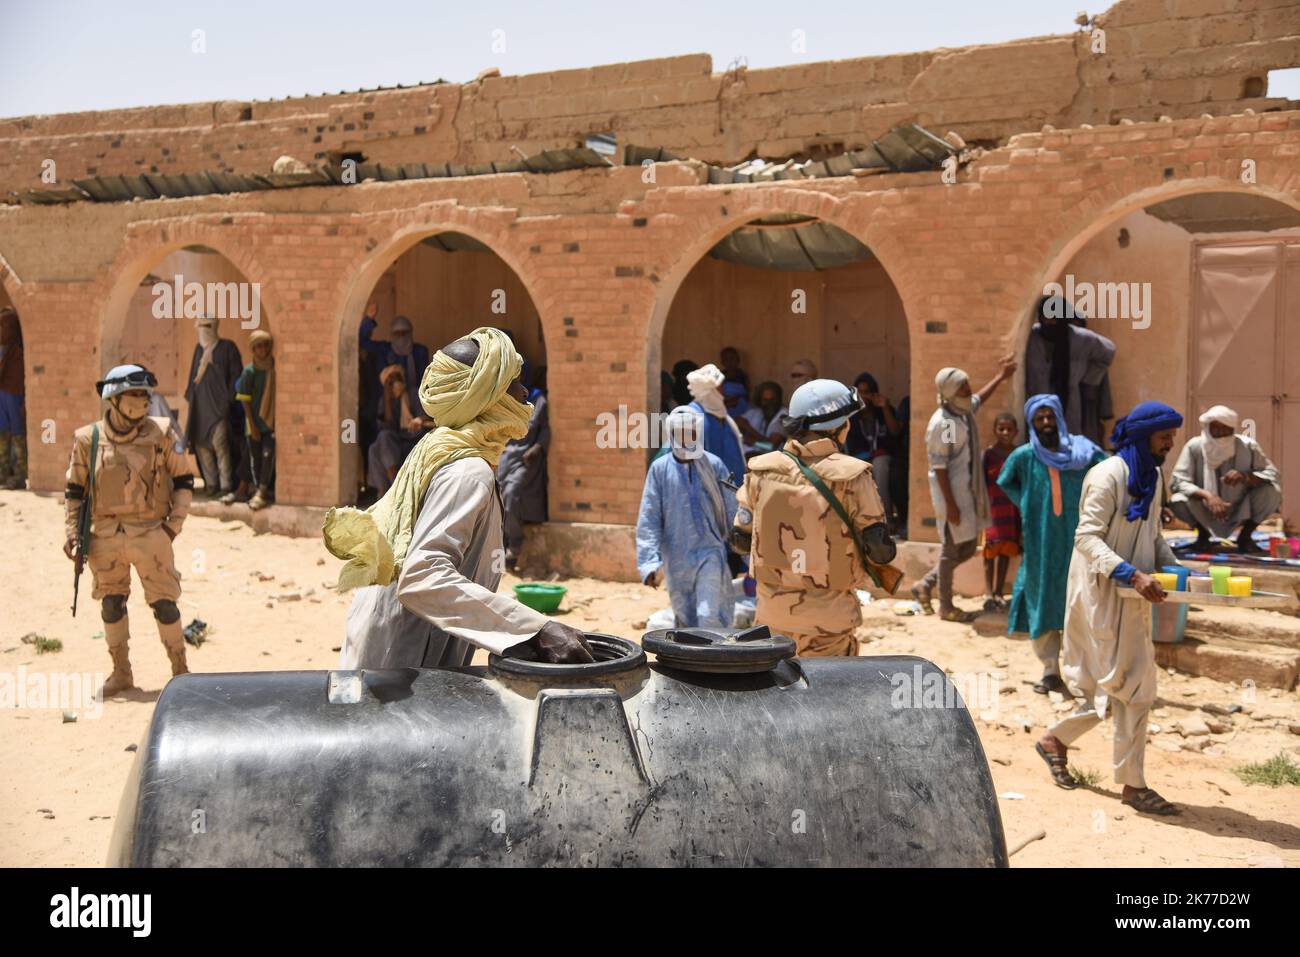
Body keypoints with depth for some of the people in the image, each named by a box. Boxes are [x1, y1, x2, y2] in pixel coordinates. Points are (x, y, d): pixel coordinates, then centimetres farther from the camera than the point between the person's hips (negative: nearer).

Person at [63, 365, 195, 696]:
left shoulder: (159, 434, -1)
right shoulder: (88, 439, 1)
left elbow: (184, 480, 6)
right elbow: (74, 489, 10)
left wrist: (175, 522, -1)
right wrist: (71, 530, 3)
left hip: (150, 534, -1)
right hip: (105, 538, 2)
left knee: (164, 603, 1)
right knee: (111, 605, 9)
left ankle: (180, 670, 15)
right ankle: (121, 672, 24)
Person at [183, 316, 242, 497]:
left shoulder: (227, 347, -2)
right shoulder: (199, 348, 16)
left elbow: (236, 374, -5)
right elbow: (193, 374, 22)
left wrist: (228, 398, -10)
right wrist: (190, 395, 12)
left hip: (218, 403, -6)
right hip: (200, 403, 6)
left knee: (219, 443, -13)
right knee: (200, 443, 4)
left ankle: (226, 486, -7)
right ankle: (211, 482, 13)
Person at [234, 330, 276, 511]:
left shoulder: (274, 368, 1)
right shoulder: (249, 371, -6)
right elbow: (245, 400, -6)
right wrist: (252, 425, -10)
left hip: (272, 420, 1)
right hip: (255, 421, -1)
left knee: (268, 455, -12)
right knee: (256, 457, 6)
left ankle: (262, 492, -13)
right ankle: (267, 491, 18)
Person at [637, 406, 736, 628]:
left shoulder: (714, 465, -1)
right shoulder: (660, 468, -1)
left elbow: (731, 512, 4)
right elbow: (648, 520, -2)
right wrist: (650, 563, -10)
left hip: (710, 553, -1)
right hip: (676, 558, 1)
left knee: (710, 617, -10)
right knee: (685, 619, 14)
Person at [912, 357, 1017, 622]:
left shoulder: (965, 410, 4)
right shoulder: (941, 424, -22)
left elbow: (979, 399, 30)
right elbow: (939, 468, -21)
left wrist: (1001, 377, 33)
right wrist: (950, 504, -21)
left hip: (970, 491, 9)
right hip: (952, 494, -9)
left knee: (968, 548, 15)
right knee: (951, 550, 3)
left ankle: (925, 585, 27)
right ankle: (946, 608, 17)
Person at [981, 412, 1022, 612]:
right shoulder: (989, 453, -4)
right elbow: (981, 481, -3)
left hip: (1013, 508, 3)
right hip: (993, 507, -3)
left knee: (1006, 550, 8)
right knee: (990, 550, -3)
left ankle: (999, 592, 16)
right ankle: (988, 594, -2)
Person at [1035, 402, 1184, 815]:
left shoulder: (1152, 477, 12)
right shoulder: (1108, 475, -15)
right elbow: (1087, 538, -21)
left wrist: (1173, 568, 5)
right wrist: (1133, 575, -29)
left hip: (1131, 596, 9)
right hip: (1102, 593, -9)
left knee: (1119, 688, 11)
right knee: (1133, 686, -6)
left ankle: (1055, 739, 29)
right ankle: (1133, 784, 5)